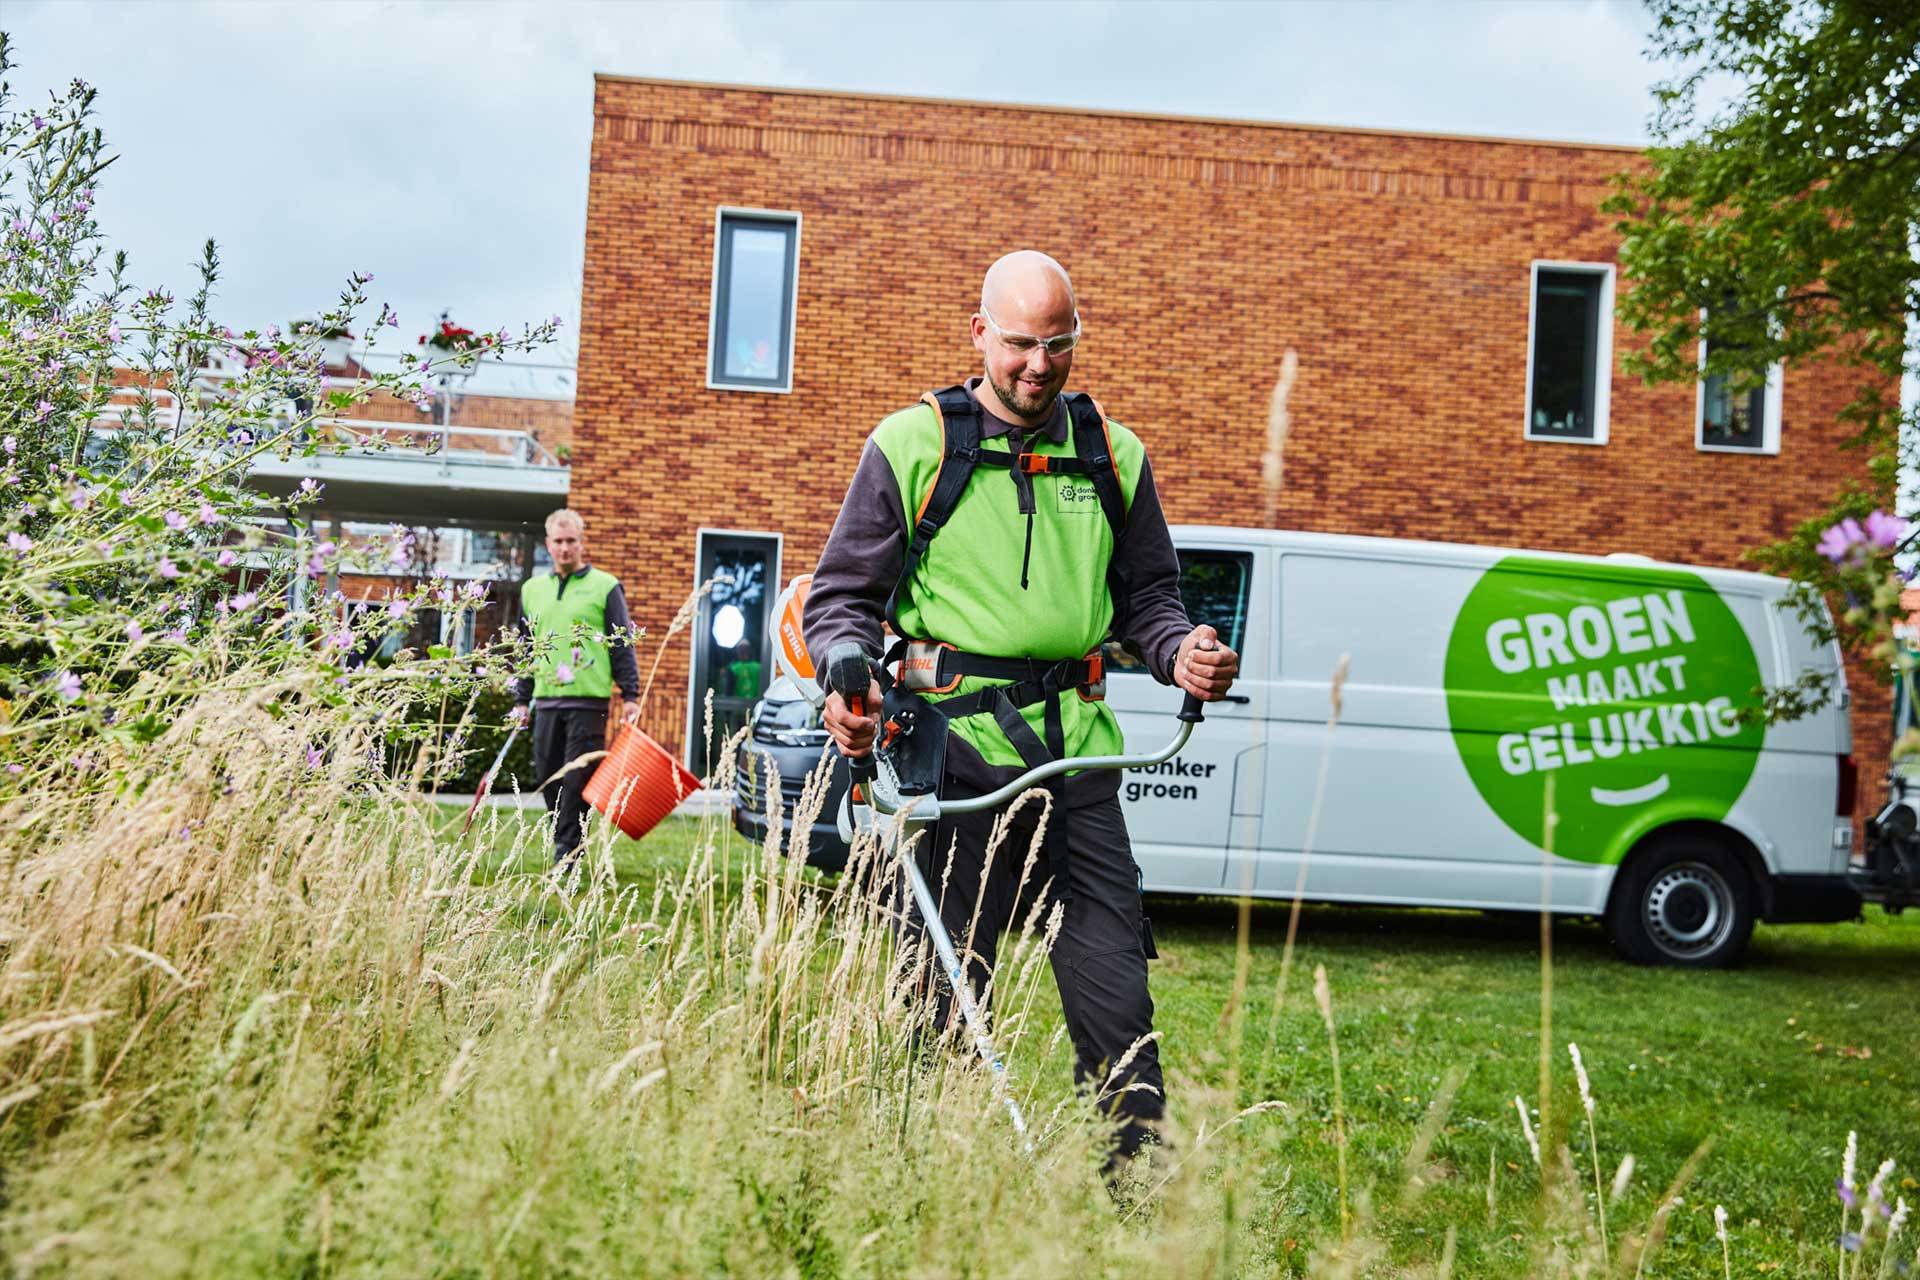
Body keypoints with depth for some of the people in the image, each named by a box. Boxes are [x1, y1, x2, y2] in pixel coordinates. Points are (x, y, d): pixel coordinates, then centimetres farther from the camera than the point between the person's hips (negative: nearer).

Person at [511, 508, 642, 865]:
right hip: (546, 700, 5)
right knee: (548, 777, 6)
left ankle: (568, 852, -2)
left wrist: (630, 696, -6)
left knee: (577, 778, -7)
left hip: (589, 700, -5)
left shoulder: (605, 587, 2)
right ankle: (563, 841, 19)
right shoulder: (532, 589, 16)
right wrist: (521, 700, 17)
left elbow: (622, 645, 0)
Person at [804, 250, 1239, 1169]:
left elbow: (1146, 596, 22)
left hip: (1076, 753, 3)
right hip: (952, 749, -2)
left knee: (1114, 986, 0)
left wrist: (1180, 650, 0)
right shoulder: (912, 446, 4)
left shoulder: (1114, 457, 14)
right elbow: (843, 595, 6)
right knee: (946, 990, 1)